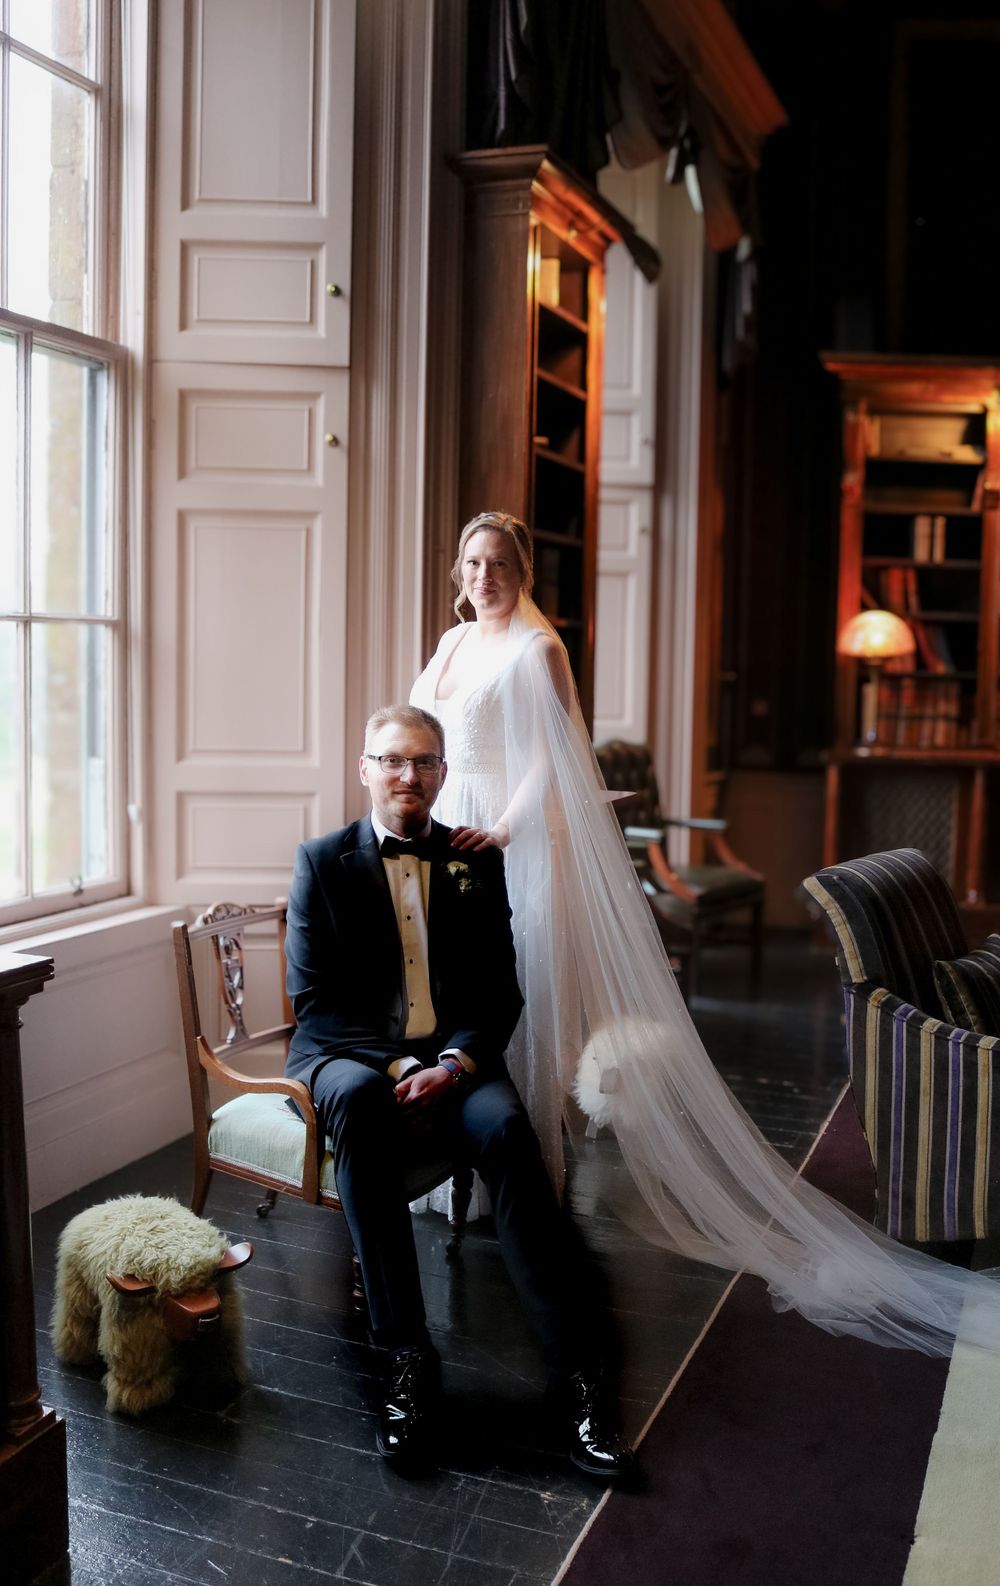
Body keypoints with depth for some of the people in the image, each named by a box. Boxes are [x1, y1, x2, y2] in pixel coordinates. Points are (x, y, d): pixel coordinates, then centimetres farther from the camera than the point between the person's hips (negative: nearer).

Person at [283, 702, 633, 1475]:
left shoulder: (476, 862, 11)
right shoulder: (323, 862, 5)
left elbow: (498, 992, 7)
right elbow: (315, 1002, -2)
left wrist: (453, 1066, -14)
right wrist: (398, 1068, -17)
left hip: (452, 1058, 2)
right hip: (351, 1056, -1)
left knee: (505, 1125, -31)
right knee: (358, 1101, -37)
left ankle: (577, 1369, -31)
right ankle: (408, 1355, -31)